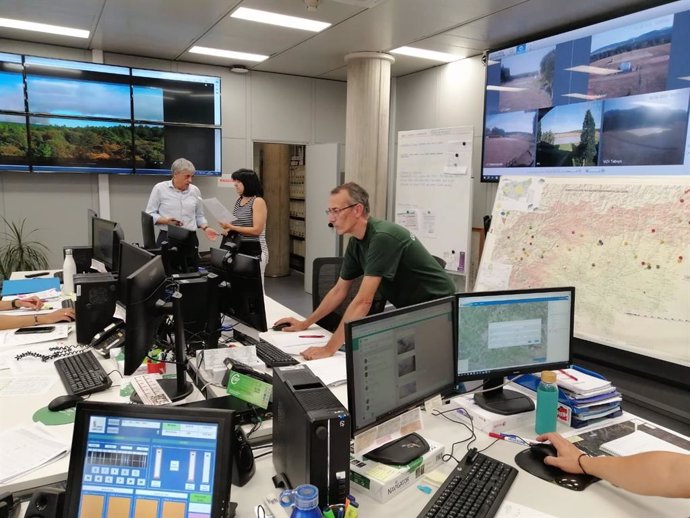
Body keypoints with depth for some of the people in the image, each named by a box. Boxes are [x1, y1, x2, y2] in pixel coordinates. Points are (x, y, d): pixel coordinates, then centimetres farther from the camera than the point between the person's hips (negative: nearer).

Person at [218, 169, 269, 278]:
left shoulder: (258, 201, -10)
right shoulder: (238, 201, 11)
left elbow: (257, 230, -17)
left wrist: (231, 227, -19)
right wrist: (228, 229, 1)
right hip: (238, 248, 7)